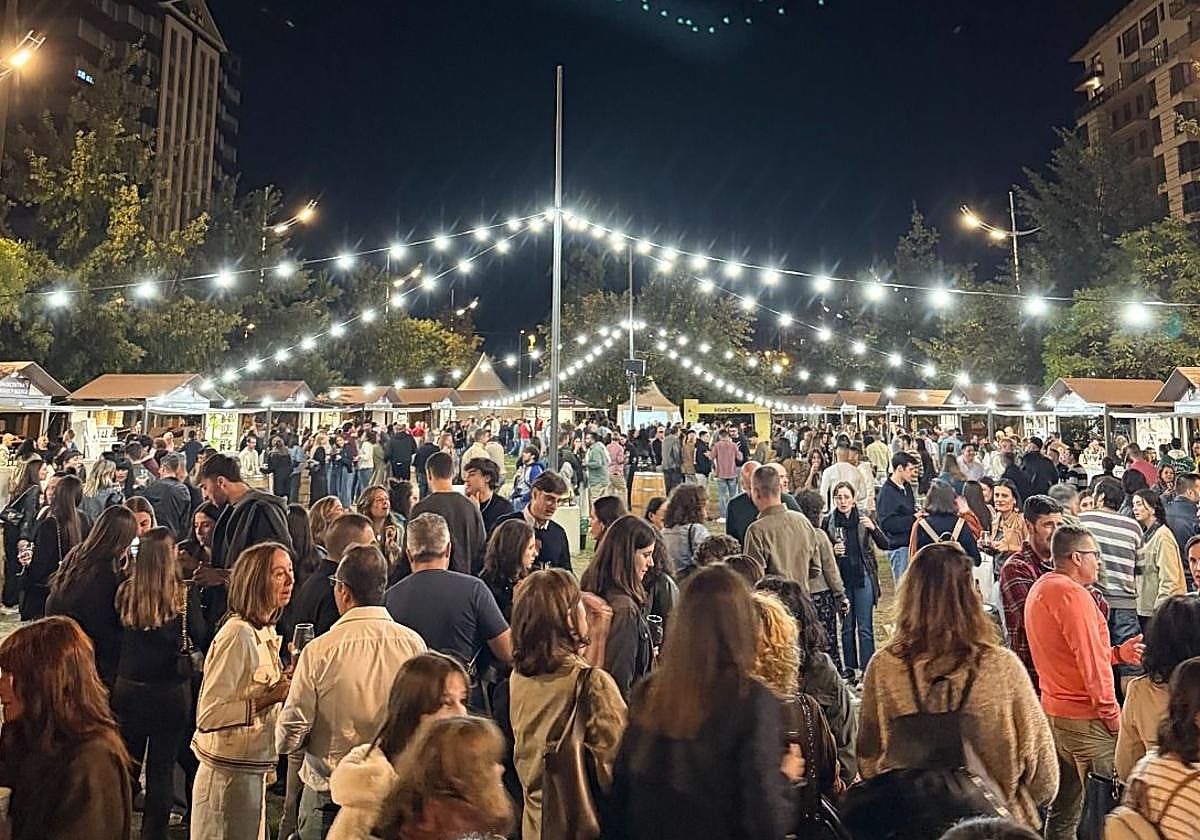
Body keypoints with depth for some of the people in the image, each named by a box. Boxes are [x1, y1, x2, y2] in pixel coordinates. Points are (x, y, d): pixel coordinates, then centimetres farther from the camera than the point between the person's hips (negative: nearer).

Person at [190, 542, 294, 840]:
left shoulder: (265, 632, 7)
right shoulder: (237, 634, -21)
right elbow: (207, 715, -23)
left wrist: (284, 683, 1)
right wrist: (268, 698, -27)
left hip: (253, 772, 8)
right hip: (227, 774, -8)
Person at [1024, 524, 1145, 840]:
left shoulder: (1040, 589, 12)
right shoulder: (1073, 594, -18)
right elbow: (1090, 662, -19)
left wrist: (1118, 653, 17)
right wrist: (1112, 715, -11)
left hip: (1053, 710, 9)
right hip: (1085, 718, -9)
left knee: (1062, 812, 16)